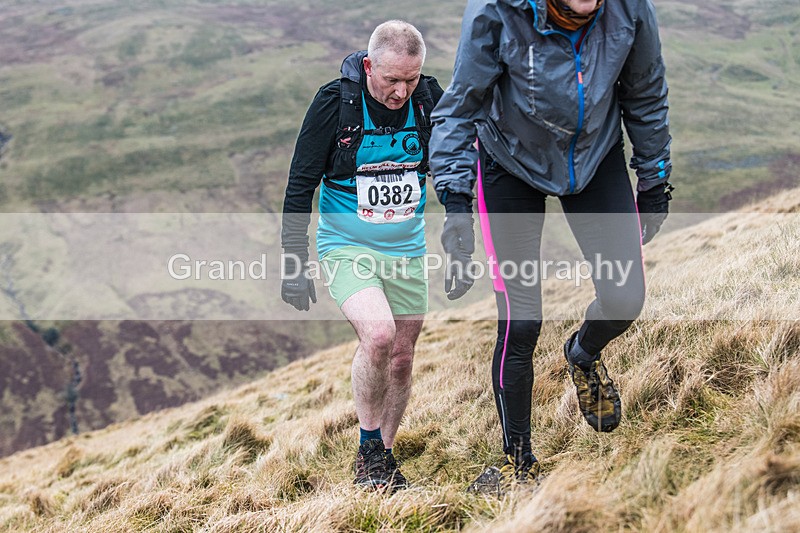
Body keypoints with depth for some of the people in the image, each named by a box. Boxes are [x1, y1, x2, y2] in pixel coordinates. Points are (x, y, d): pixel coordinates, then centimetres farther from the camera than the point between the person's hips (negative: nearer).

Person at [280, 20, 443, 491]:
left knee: (402, 357, 8)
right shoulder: (334, 102, -16)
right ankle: (369, 451, -5)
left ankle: (385, 457, 27)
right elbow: (301, 185, -8)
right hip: (347, 246, -4)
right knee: (378, 334, -25)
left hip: (407, 249, 4)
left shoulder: (430, 97, -7)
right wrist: (295, 263, -10)